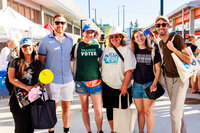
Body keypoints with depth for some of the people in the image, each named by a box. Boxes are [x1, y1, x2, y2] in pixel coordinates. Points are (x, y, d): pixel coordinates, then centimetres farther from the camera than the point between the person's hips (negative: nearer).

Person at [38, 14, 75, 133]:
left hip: (68, 80, 3)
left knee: (66, 107, 12)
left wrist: (74, 76, 12)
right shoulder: (46, 41, -1)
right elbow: (41, 62, 0)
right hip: (52, 80, -3)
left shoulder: (70, 40, 9)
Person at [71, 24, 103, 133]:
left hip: (95, 81, 0)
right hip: (81, 82, 0)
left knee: (98, 110, -1)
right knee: (84, 109, 10)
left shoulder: (97, 46, 8)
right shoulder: (77, 46, 4)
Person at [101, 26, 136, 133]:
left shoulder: (126, 50, -7)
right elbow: (102, 65, 17)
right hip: (107, 85, 5)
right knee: (109, 110, 13)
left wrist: (125, 86, -15)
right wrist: (101, 80, 10)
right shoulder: (106, 49, 9)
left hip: (120, 87, -5)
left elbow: (129, 70, -12)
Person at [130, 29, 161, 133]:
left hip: (148, 85, -3)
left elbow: (158, 69, -2)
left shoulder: (153, 51, -1)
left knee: (148, 111, 1)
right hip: (136, 85, 3)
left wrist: (154, 83, -13)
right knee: (140, 111, 11)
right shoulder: (133, 52, 8)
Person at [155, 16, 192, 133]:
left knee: (175, 111, -9)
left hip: (180, 78, -6)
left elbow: (189, 60, -20)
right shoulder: (160, 43, 6)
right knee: (178, 109, 16)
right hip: (168, 78, 6)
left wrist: (173, 49, -25)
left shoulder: (177, 38, -14)